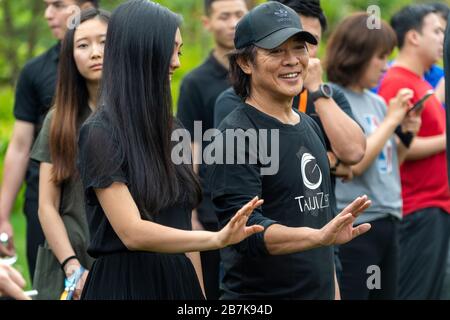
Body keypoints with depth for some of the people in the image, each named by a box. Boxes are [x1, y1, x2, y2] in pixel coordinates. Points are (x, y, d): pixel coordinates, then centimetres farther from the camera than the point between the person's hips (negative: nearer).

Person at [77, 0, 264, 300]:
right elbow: (132, 232, -21)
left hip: (179, 280, 7)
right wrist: (217, 239, -32)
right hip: (125, 283, -6)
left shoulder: (171, 130, 11)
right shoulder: (101, 133, -11)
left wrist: (200, 293, 9)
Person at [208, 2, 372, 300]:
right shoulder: (237, 134, -13)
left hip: (319, 291, 7)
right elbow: (244, 229, -23)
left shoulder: (311, 127, 12)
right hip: (258, 298, -7)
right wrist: (319, 236, -37)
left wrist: (333, 289, 17)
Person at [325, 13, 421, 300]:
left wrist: (406, 135, 3)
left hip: (388, 221, 8)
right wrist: (391, 120, -12)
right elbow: (354, 163, -19)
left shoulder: (377, 102, 11)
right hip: (353, 224, -8)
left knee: (387, 293, 9)